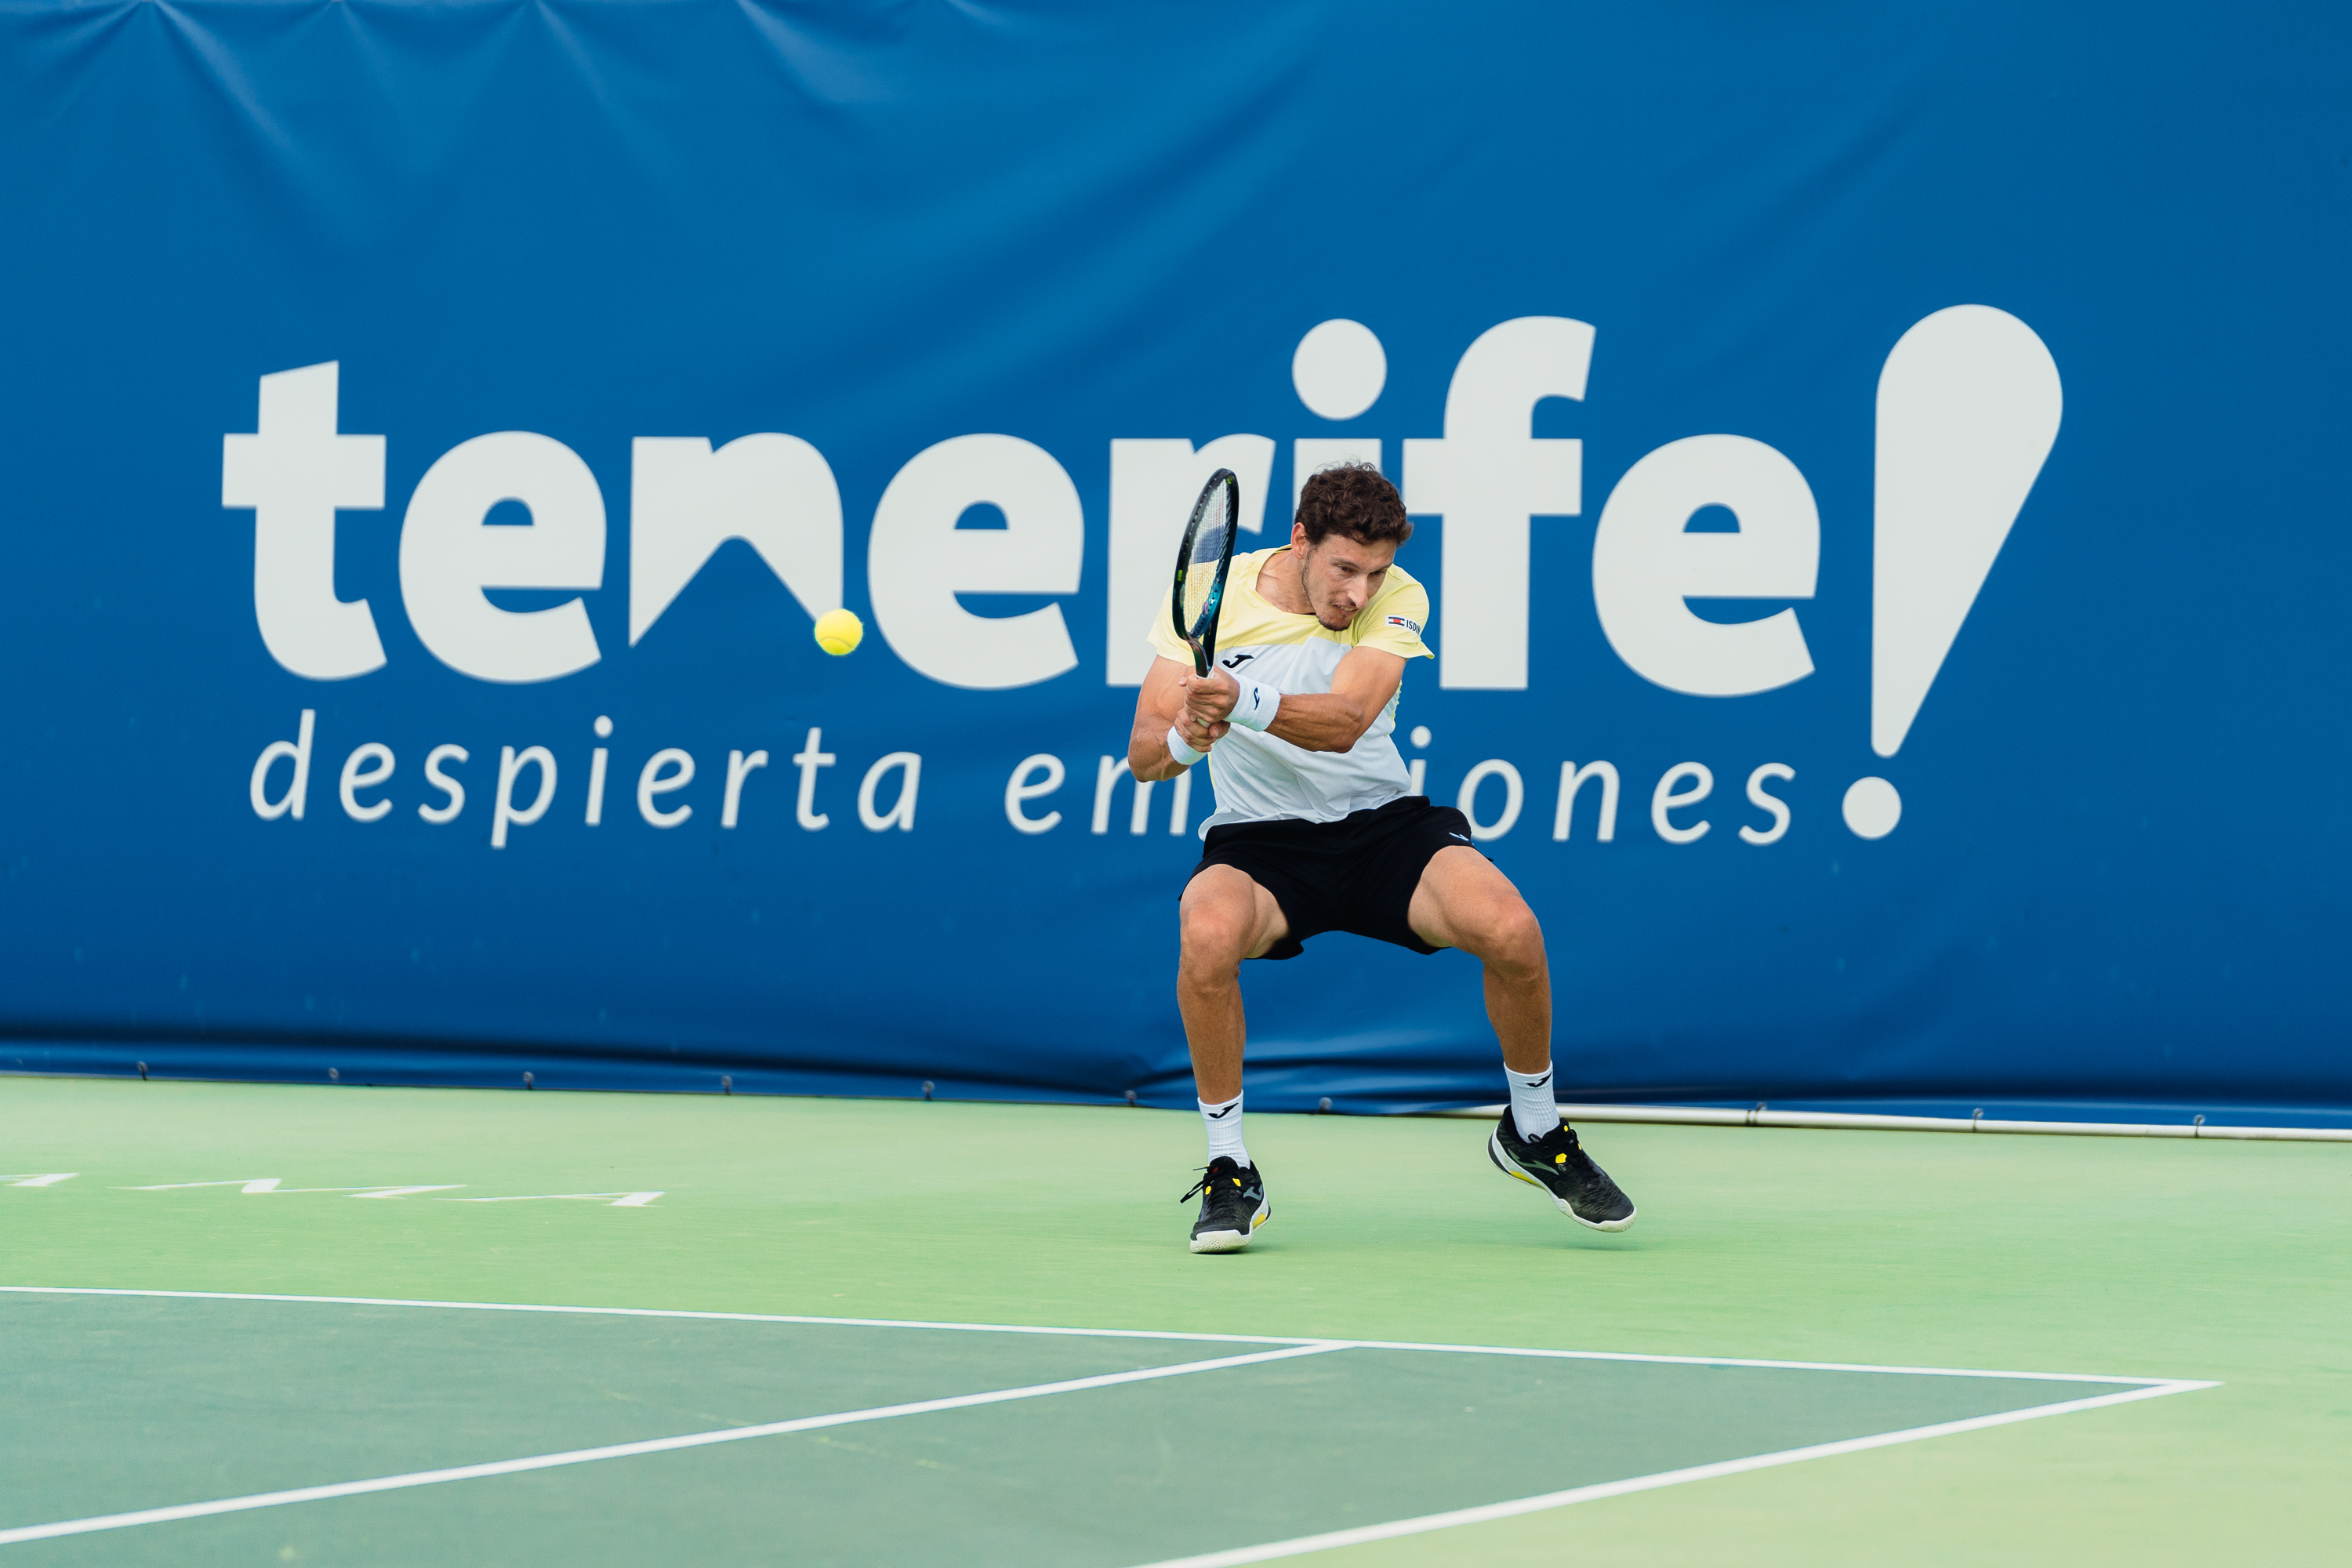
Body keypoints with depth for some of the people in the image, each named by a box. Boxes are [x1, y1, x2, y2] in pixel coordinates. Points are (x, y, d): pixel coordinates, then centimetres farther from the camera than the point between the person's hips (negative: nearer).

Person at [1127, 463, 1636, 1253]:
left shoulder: (1397, 601, -9)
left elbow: (1344, 721, -26)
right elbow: (1144, 752, -11)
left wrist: (1241, 703, -45)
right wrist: (1184, 739, -36)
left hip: (1381, 823, 1)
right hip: (1260, 836, -1)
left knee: (1511, 929, -25)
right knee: (1208, 935, -36)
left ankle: (1532, 1131, 4)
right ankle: (1229, 1171, -16)